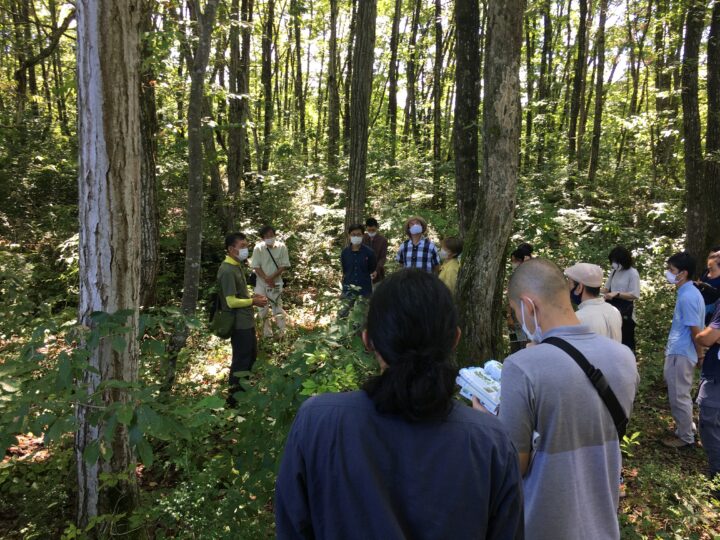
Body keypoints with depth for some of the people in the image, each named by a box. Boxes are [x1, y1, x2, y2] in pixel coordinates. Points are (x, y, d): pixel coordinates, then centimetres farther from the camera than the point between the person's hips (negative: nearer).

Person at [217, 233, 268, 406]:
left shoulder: (237, 266, 10)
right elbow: (231, 302, -24)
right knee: (241, 360, 3)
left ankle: (242, 389, 37)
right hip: (239, 324, -10)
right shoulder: (227, 270, -22)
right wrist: (253, 302, -14)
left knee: (251, 356, 22)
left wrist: (252, 296, 3)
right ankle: (234, 397, 18)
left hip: (247, 321, 10)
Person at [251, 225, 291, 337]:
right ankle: (267, 333, 26)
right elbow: (256, 267, -8)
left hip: (276, 283, -1)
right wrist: (266, 279, -18)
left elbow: (284, 265, -9)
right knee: (263, 309, 10)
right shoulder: (258, 248, -11)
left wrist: (272, 277, -19)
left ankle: (282, 334, 11)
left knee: (278, 308, 2)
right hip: (262, 283, 1)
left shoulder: (281, 247, -11)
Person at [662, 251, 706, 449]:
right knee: (679, 394, 20)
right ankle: (687, 428, 35)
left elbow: (696, 330, -20)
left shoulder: (688, 296, -23)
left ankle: (686, 438, 16)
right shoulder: (687, 292, 8)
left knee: (678, 396, 2)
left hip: (681, 353, -10)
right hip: (677, 351, 10)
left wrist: (700, 355, -10)